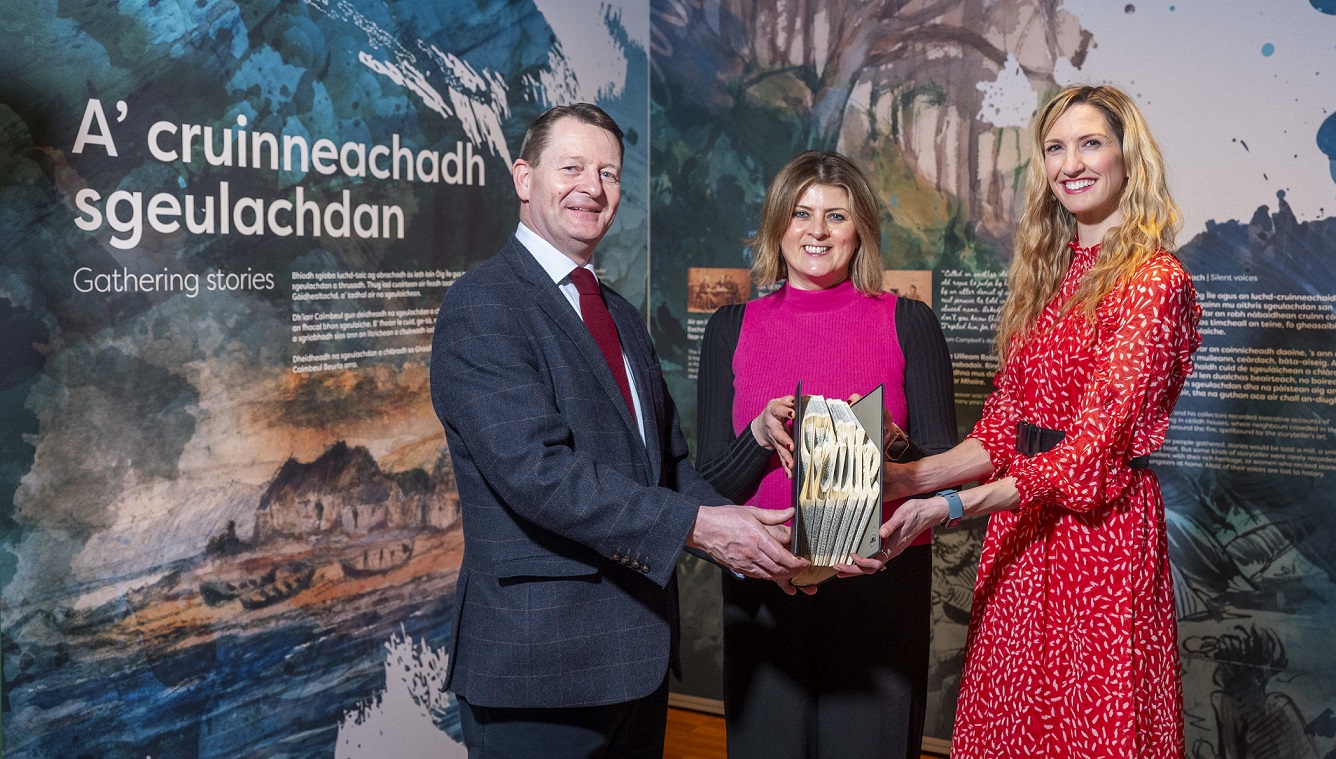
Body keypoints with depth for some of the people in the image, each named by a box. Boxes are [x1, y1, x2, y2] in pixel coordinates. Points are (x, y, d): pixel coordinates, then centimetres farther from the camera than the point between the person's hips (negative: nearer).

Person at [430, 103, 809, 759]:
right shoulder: (481, 308, -12)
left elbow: (668, 461, 13)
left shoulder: (623, 318, 15)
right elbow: (535, 470, -23)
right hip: (538, 655, -8)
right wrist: (695, 526, -25)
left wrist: (749, 536, -4)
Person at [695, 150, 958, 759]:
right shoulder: (732, 329, 4)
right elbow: (710, 482, 3)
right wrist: (762, 437, -17)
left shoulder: (907, 324, 0)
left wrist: (888, 442, -20)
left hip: (881, 587, -1)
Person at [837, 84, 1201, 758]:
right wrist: (910, 477, -6)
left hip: (1100, 527, -6)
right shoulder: (1043, 276, 12)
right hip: (1020, 535, 7)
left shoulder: (1155, 282, -11)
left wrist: (947, 508, -23)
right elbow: (1003, 429, 9)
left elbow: (1095, 448, -17)